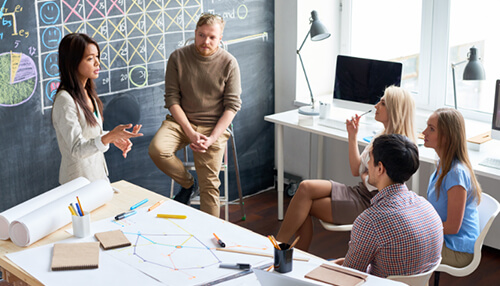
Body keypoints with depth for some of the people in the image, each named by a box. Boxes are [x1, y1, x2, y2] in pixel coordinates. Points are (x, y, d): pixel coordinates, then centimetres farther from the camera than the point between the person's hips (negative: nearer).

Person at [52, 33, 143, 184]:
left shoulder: (87, 93, 6)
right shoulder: (65, 101, -22)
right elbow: (77, 150, -26)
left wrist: (114, 137, -2)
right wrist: (110, 136, -39)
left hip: (97, 172, 8)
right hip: (80, 181, -8)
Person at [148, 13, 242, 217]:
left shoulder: (229, 63, -3)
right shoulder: (178, 58, -1)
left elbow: (232, 105, -4)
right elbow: (172, 99, -4)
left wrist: (212, 137, -16)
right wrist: (190, 132, -16)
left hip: (214, 126, -1)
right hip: (181, 121, 1)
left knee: (209, 185, -9)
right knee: (157, 149, -27)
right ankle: (187, 184, 1)